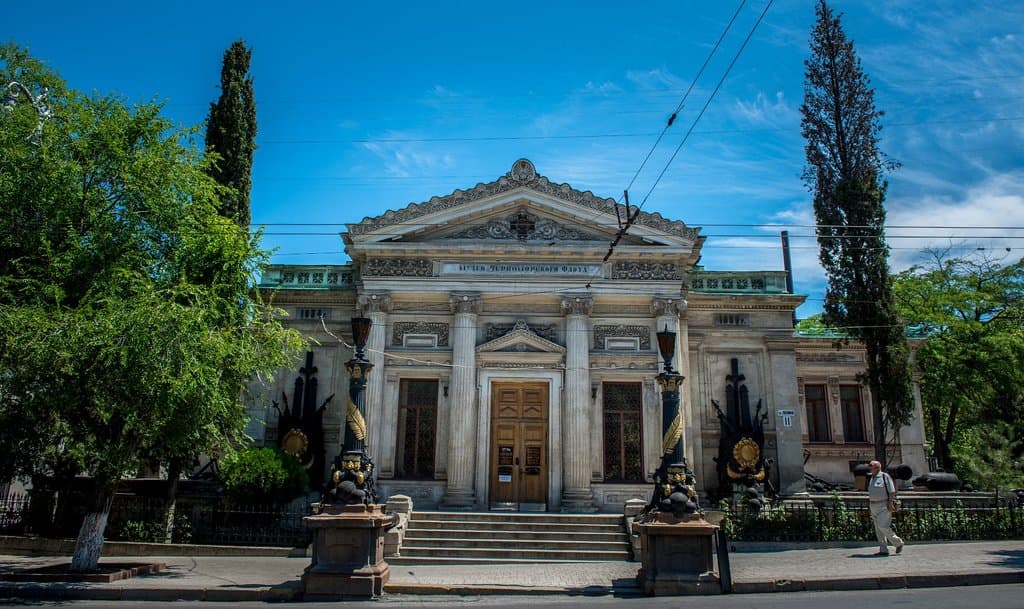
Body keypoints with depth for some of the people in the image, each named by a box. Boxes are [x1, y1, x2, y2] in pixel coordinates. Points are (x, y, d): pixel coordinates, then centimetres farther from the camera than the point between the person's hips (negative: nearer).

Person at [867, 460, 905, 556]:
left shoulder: (885, 476, -7)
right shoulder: (871, 479, 15)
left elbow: (892, 491, -11)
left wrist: (891, 503, -19)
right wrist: (871, 508, 16)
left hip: (884, 506, -8)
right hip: (874, 506, 8)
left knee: (883, 527, -13)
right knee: (878, 529, 4)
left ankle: (898, 542, 8)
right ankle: (883, 550, 7)